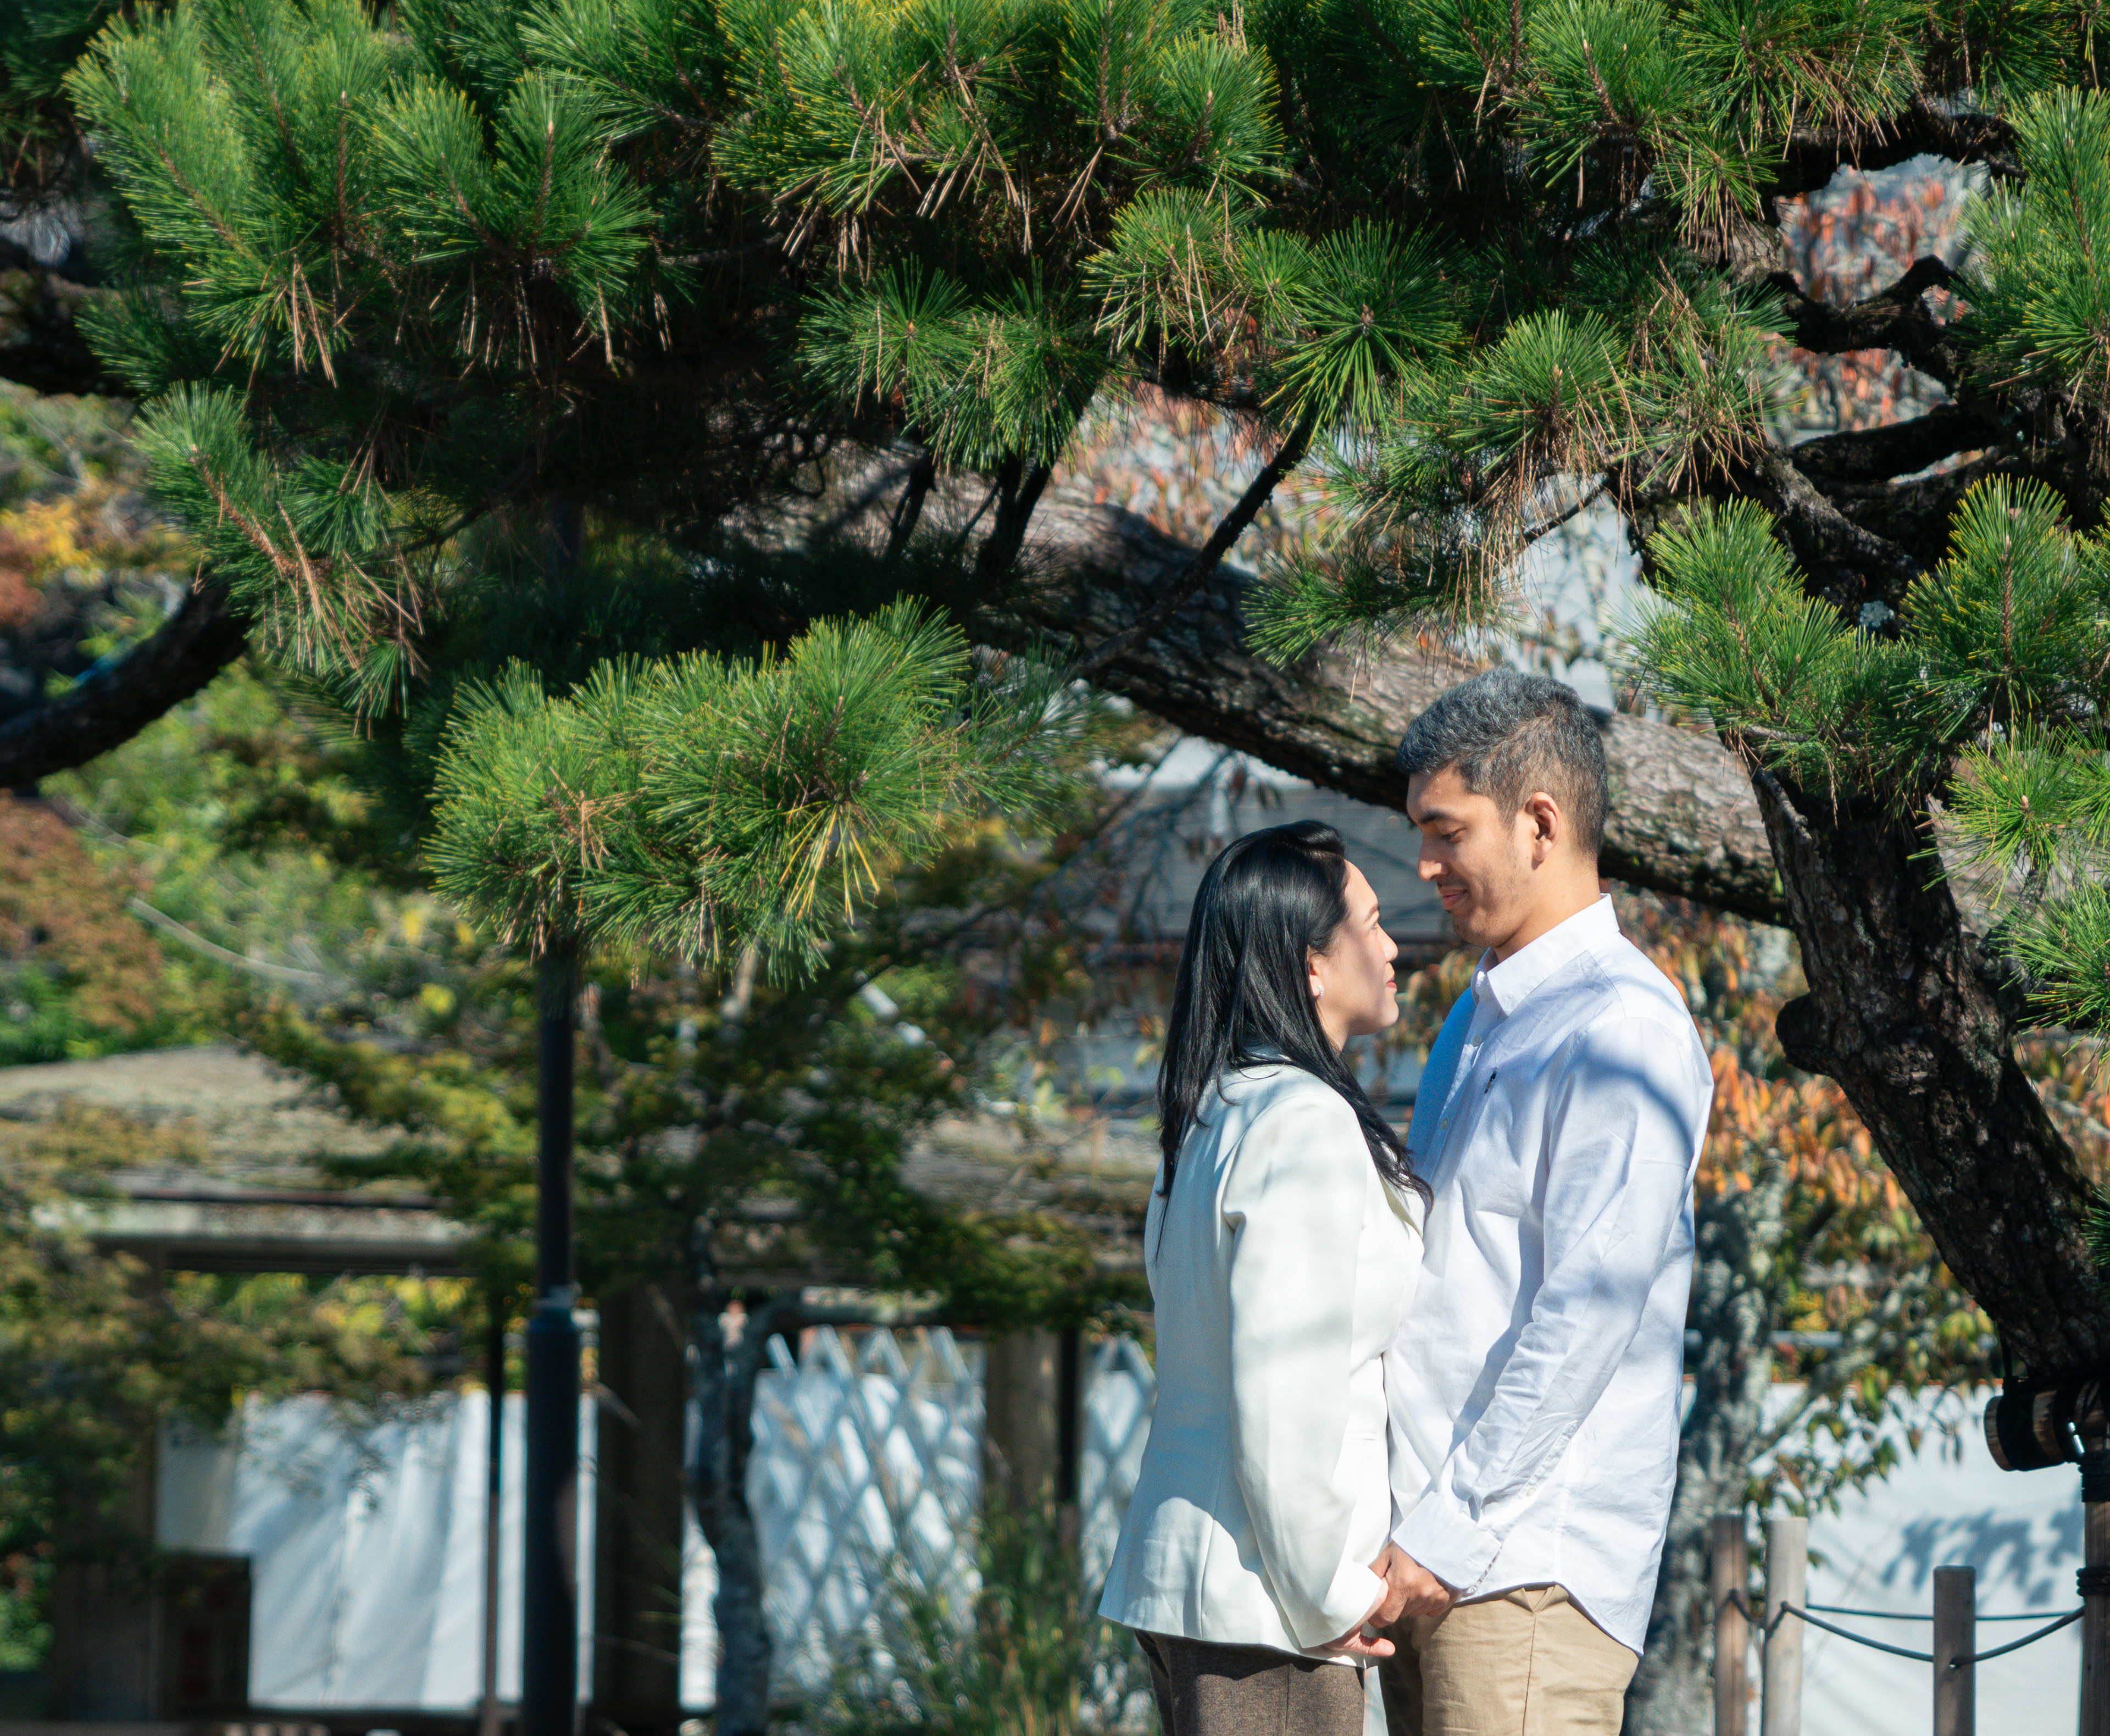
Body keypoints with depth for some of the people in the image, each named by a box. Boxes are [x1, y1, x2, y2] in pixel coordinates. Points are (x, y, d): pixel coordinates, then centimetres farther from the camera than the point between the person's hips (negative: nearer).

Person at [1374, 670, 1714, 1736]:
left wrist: (1448, 1537, -17)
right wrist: (1402, 1530, 16)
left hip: (1530, 1563, -9)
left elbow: (1587, 1318, -17)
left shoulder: (1623, 1032, -11)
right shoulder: (1479, 1019, 20)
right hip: (1429, 1561, 9)